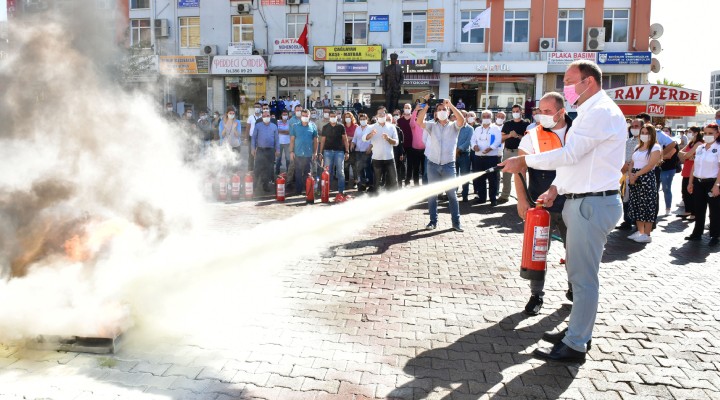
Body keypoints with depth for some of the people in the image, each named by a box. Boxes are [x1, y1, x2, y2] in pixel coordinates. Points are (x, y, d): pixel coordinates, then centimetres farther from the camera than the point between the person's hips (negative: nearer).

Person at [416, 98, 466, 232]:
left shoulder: (454, 126, 4)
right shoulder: (432, 125, 7)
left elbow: (462, 120, -17)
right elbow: (419, 121, -11)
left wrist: (450, 105, -20)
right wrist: (426, 105, -16)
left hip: (449, 165, -1)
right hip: (433, 164, 1)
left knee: (452, 194, 3)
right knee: (432, 194, 7)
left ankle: (456, 222, 10)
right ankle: (433, 221, 17)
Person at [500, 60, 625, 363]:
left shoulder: (601, 112, -13)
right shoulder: (590, 113, 21)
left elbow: (570, 154, -21)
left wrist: (524, 161, -14)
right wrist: (556, 188, 14)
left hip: (592, 204, -11)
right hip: (582, 201, 11)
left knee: (583, 276, -5)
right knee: (580, 272, 16)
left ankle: (574, 346, 3)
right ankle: (579, 331, 27)